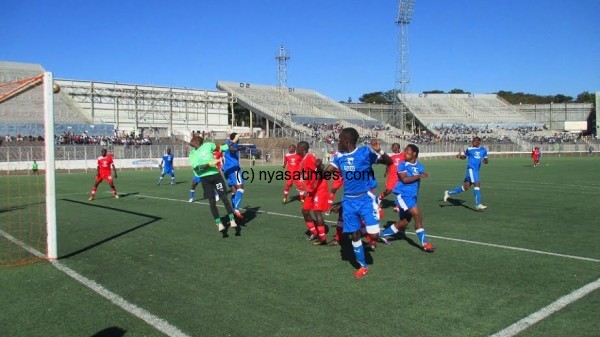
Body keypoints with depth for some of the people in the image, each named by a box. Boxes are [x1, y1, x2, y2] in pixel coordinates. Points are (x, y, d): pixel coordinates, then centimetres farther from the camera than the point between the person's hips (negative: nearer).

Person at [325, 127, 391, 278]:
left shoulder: (365, 151, -12)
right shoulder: (340, 156, 4)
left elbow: (389, 162, -13)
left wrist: (379, 151, -31)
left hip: (366, 198, -5)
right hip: (349, 200, 5)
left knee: (373, 235, -14)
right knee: (354, 234, 8)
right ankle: (363, 266, 25)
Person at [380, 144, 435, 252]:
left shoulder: (420, 167, 9)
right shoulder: (402, 165, -6)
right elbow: (404, 179, -18)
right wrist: (419, 176, -22)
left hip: (412, 196, 7)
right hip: (403, 195, -6)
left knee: (404, 222, 11)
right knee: (418, 216, -19)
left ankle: (384, 234, 30)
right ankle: (424, 243, -11)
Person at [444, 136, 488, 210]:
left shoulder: (483, 150, 11)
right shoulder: (469, 149, 2)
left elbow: (486, 161, 14)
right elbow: (464, 156, 15)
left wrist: (485, 161, -9)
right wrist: (460, 156, -6)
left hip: (476, 170, 5)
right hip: (471, 168, -5)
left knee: (466, 187, 7)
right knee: (477, 184, -19)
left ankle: (448, 193, 23)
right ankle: (478, 204, -16)